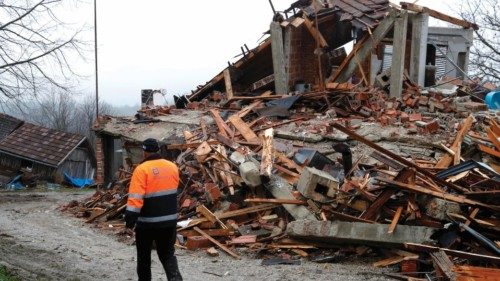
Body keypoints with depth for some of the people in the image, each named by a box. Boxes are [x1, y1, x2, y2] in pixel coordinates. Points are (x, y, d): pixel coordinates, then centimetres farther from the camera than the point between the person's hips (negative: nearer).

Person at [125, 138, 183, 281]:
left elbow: (135, 198, -21)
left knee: (144, 255, 14)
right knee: (167, 254, 12)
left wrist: (130, 218, -17)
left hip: (147, 221, -4)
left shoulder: (142, 169, -15)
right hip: (169, 220, 4)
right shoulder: (172, 167, 3)